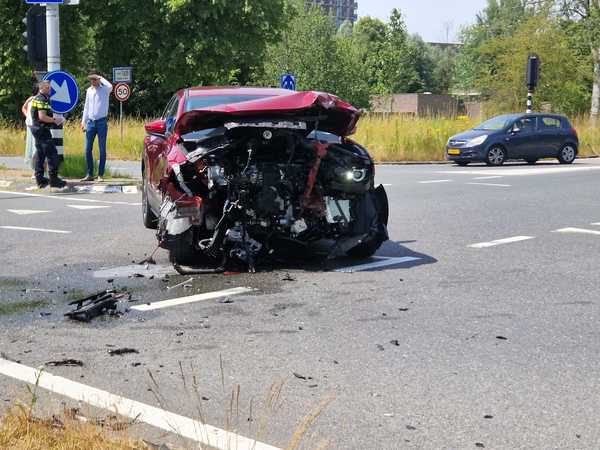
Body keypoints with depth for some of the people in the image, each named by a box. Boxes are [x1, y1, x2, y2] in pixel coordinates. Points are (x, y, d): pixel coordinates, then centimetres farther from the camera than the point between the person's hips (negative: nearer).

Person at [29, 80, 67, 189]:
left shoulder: (37, 98, 18)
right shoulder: (42, 100, -15)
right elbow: (42, 117, -23)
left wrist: (53, 119, 16)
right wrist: (54, 120, -11)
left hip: (37, 128, 11)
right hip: (42, 129, -11)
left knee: (40, 154, 12)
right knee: (52, 154, -9)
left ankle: (40, 178, 14)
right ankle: (54, 179, -10)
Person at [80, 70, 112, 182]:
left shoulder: (104, 89, -4)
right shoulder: (89, 90, 12)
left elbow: (110, 86, -29)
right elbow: (86, 107, 16)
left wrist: (100, 78, -15)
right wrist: (83, 121, 11)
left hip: (101, 122, -5)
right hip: (90, 122, 5)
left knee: (102, 150, -1)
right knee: (88, 149, 3)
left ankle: (100, 175, 4)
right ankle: (90, 174, 10)